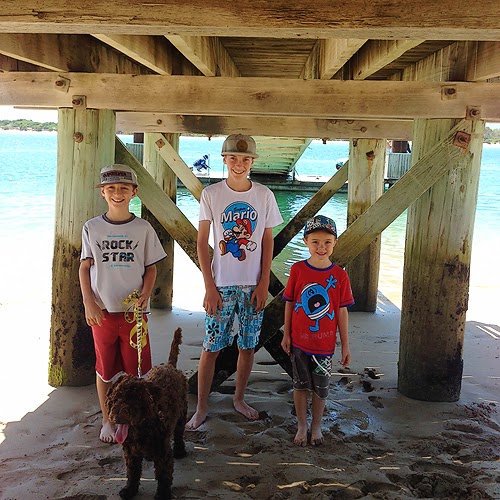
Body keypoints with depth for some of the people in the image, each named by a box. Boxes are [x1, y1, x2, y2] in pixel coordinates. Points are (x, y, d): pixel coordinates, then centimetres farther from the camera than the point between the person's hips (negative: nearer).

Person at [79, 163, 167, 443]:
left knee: (135, 368, 5)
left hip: (134, 310, -1)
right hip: (102, 310, 1)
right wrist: (88, 303, -5)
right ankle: (107, 421, 27)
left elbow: (151, 268, 4)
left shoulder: (143, 228, -1)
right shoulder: (92, 228, 2)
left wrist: (145, 294, -13)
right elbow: (85, 267, 5)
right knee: (105, 369, 11)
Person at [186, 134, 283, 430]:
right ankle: (202, 408, 15)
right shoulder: (211, 194, -4)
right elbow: (202, 243, -3)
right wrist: (210, 287, -8)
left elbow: (268, 242, 5)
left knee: (248, 346, 11)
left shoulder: (264, 195, 1)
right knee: (211, 348, 1)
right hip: (221, 284, -2)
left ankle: (239, 398, 30)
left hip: (253, 285, 2)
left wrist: (264, 283, -2)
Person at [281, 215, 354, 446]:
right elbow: (289, 304, 1)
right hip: (299, 340, 0)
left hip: (325, 342, 0)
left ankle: (316, 425, 34)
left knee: (321, 387, 13)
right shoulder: (297, 270, -7)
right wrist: (286, 334, 2)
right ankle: (301, 426, 32)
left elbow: (342, 311, -2)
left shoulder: (339, 275, -8)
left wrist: (345, 345, 0)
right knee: (300, 384, 13)